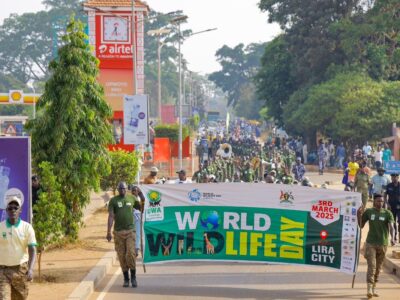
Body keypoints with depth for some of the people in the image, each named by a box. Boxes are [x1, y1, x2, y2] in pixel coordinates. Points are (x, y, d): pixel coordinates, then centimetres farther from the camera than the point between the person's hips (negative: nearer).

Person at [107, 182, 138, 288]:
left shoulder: (132, 198, 8)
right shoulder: (113, 200, 3)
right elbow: (111, 216, -3)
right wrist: (108, 232, -11)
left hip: (130, 231, 0)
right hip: (118, 231, 0)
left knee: (131, 254, -11)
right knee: (122, 256, 3)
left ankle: (133, 277, 2)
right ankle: (126, 279, 13)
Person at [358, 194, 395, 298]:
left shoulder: (387, 213, 0)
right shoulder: (368, 211, 1)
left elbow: (391, 226, -14)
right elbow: (361, 226, 8)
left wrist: (392, 238, -32)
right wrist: (359, 215, -10)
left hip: (383, 244, 1)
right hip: (371, 243, -1)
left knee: (378, 267, 10)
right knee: (371, 266, -11)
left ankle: (374, 288, 23)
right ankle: (369, 289, -15)